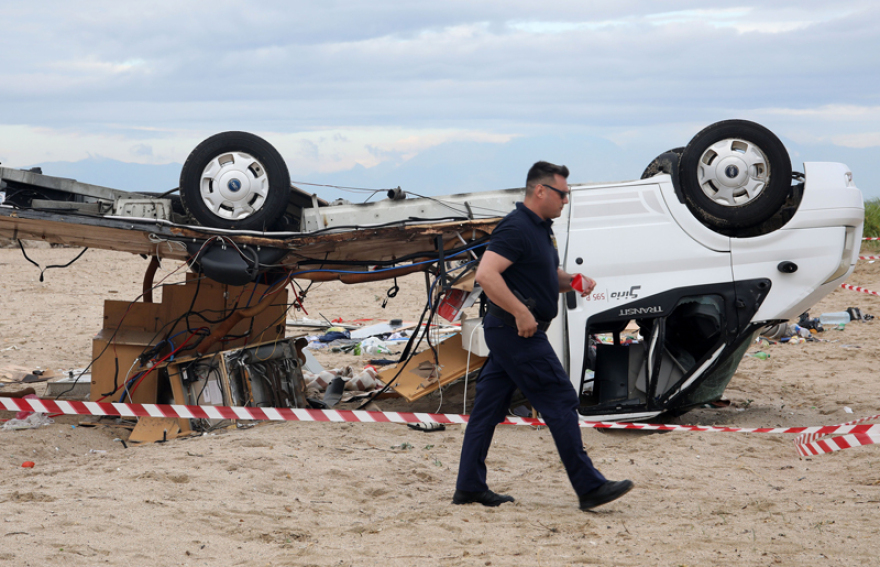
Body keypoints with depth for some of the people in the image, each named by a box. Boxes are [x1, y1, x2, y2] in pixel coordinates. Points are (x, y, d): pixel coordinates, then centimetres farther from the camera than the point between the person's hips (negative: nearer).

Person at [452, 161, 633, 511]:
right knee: (560, 402, -7)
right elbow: (486, 274, -25)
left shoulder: (541, 229, 16)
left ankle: (469, 488, 14)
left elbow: (547, 276, 27)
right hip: (518, 333, -10)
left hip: (509, 333, 10)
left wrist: (573, 281, 5)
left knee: (488, 408, 10)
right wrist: (521, 313, -26)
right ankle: (589, 488, -3)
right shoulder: (516, 228, -16)